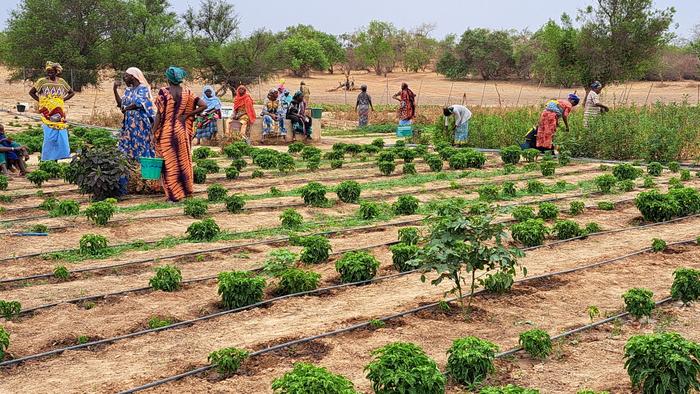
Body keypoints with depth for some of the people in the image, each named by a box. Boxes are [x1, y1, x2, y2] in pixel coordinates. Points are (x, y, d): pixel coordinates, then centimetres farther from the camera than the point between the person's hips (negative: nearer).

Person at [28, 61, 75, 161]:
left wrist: (63, 99, 4)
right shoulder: (42, 81, 1)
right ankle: (47, 158, 3)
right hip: (47, 114, -2)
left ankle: (63, 155, 7)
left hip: (59, 113, 2)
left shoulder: (61, 81, 7)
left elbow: (72, 93, 17)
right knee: (49, 136, -5)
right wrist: (40, 101, 1)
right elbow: (31, 92, 10)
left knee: (62, 134, -2)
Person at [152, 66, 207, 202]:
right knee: (183, 160, 18)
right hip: (182, 131, 3)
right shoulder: (187, 92, -1)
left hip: (166, 132, -3)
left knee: (169, 162, 5)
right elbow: (204, 105, -4)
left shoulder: (163, 92, -11)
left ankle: (174, 194, 8)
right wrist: (187, 115, 1)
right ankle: (186, 190, 27)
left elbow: (159, 114, -12)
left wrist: (154, 133, -5)